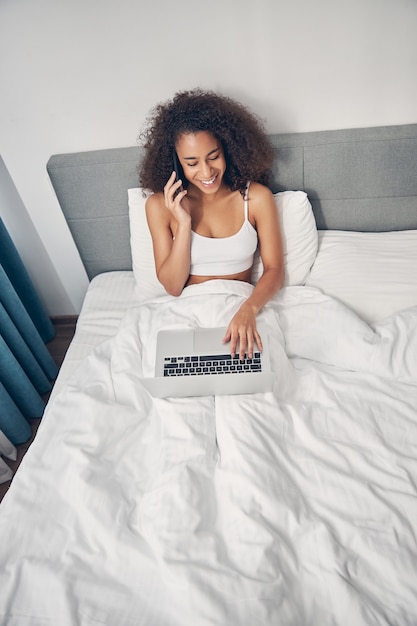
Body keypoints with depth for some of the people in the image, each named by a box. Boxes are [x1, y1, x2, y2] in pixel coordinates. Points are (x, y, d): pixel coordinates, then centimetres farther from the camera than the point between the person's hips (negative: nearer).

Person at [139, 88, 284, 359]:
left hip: (242, 305, 1)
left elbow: (274, 269, -4)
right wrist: (184, 224, -18)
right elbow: (172, 286, -5)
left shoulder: (256, 197, -5)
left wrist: (249, 308, -24)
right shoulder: (160, 205, -4)